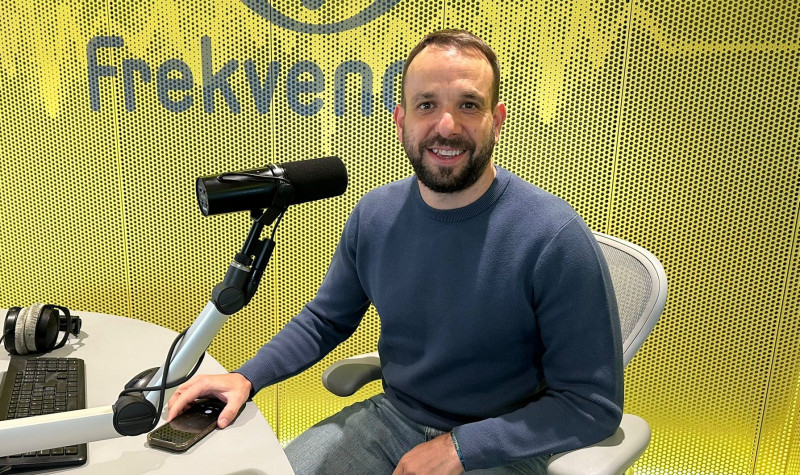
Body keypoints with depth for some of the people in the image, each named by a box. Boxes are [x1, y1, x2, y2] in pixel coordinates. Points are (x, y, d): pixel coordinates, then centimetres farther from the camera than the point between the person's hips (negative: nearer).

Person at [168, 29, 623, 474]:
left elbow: (594, 404, -16)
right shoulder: (374, 215, -6)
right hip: (391, 419, 4)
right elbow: (326, 319, 8)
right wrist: (247, 377, -7)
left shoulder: (557, 239, -22)